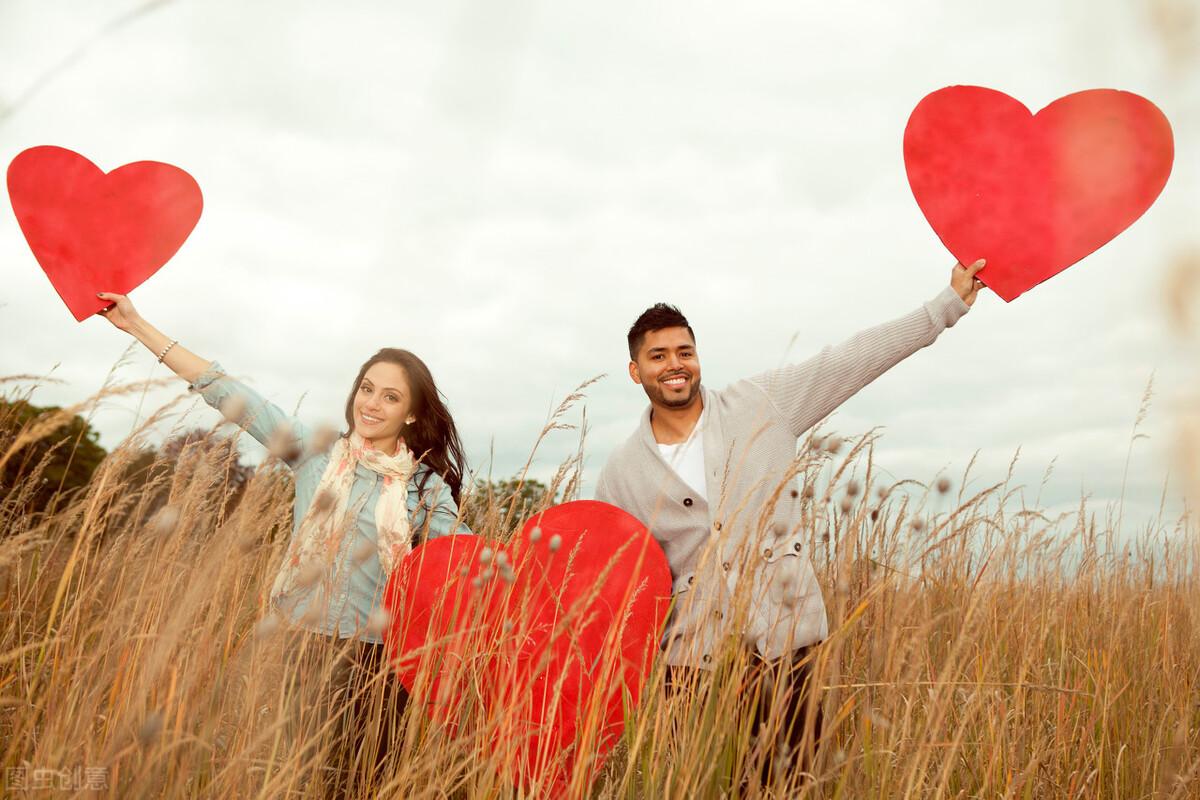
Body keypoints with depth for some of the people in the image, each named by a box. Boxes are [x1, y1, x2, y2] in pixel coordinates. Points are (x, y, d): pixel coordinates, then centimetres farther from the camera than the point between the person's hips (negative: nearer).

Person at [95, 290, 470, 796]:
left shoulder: (427, 487, 0)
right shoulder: (317, 453, 3)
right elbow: (232, 396, 4)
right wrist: (138, 325, 6)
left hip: (380, 654, -1)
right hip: (309, 640, 1)